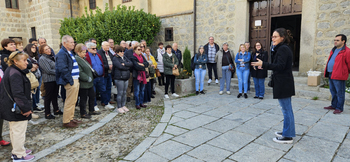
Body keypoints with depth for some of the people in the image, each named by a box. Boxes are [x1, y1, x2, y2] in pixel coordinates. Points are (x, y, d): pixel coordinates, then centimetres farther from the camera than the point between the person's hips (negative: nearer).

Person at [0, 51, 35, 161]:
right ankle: (19, 155, 12)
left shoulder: (11, 71, 13)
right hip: (17, 109, -11)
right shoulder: (15, 74, -22)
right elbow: (18, 94, -28)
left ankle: (16, 151, 35)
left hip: (11, 109, 11)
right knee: (19, 131, 0)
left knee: (14, 130, 21)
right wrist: (26, 108, -22)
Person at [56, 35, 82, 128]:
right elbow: (63, 69, -24)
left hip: (75, 80, 10)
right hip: (71, 82, -10)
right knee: (70, 102, -3)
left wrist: (76, 80, 16)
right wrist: (71, 81, -20)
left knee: (73, 101, 17)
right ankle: (66, 122, 8)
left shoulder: (69, 52, 17)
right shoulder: (62, 54, -15)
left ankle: (71, 118, 29)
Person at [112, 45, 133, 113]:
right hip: (119, 78, -7)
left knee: (124, 92, 12)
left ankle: (123, 105, 24)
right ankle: (119, 107, 9)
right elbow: (120, 66, -20)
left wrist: (124, 64, -14)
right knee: (120, 93, -2)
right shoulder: (115, 58, -7)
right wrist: (127, 67, -6)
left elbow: (131, 63, 2)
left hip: (126, 77, 7)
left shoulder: (124, 57, 14)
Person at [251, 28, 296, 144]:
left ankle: (288, 136, 7)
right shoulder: (285, 48, 16)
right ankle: (287, 132, 29)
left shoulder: (282, 49, -16)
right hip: (285, 83, 11)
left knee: (286, 110, -2)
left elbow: (280, 66, -25)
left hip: (283, 84, -11)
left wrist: (263, 64, -28)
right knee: (287, 109, 17)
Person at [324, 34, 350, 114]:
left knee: (339, 92, 0)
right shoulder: (334, 50, 16)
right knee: (333, 91, 17)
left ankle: (339, 108, 9)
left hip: (339, 75, -9)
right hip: (331, 74, 9)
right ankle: (334, 105, 28)